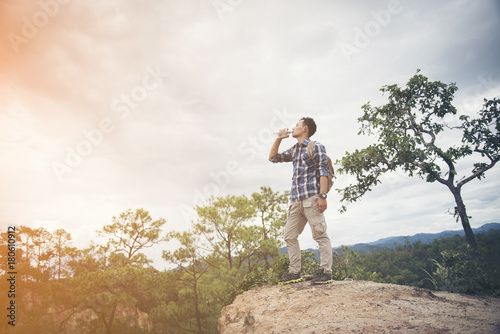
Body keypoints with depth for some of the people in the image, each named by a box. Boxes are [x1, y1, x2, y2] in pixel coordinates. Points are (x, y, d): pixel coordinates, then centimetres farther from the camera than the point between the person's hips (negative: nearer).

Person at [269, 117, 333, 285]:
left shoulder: (316, 146, 3)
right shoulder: (293, 150, 23)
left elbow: (323, 172, -6)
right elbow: (273, 157, 32)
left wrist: (323, 196, -16)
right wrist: (279, 138, 22)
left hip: (311, 197, -7)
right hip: (295, 199, 8)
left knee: (320, 235, -6)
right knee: (289, 236, 6)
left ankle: (326, 272, -2)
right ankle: (294, 272, 12)